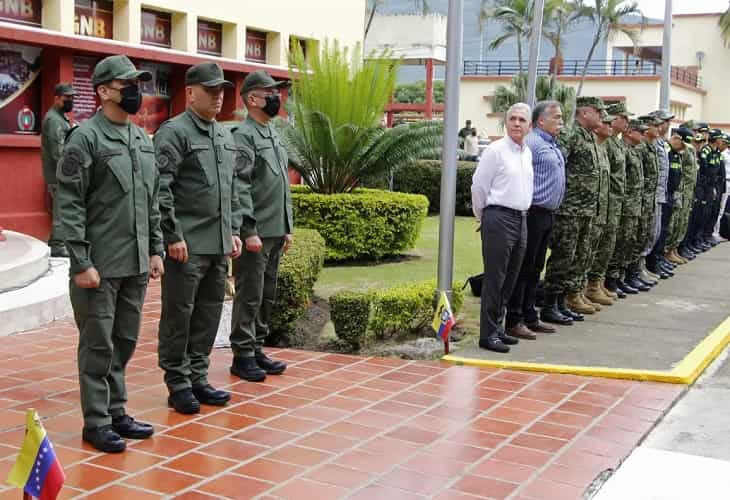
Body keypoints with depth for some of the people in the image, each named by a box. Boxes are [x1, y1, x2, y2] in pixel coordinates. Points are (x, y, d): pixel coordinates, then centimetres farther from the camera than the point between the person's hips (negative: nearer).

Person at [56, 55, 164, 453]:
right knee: (98, 346, 2)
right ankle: (96, 423, 13)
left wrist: (156, 250, 13)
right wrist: (81, 263, -17)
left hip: (136, 264, 7)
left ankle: (116, 412, 26)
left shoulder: (143, 139, 12)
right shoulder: (85, 138, -10)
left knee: (125, 342, 14)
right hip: (100, 266, -7)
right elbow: (70, 205, -13)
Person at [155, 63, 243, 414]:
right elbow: (161, 189, -14)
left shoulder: (225, 136, 17)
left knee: (209, 313, 13)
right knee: (178, 315, 2)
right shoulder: (173, 132, -8)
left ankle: (198, 378, 24)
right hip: (186, 245, -7)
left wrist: (234, 231, 15)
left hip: (219, 244, 8)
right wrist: (173, 236, -17)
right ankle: (178, 384, 12)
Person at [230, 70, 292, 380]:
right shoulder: (243, 135, -10)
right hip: (255, 234, -9)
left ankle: (257, 349, 23)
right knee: (249, 297, -2)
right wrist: (250, 231, -21)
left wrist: (287, 228, 17)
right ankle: (242, 356, 6)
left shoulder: (274, 136, 17)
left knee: (267, 297, 14)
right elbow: (241, 188, -17)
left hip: (275, 233, 9)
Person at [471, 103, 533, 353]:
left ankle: (497, 327, 22)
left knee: (510, 279, 12)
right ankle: (488, 334, -2)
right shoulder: (495, 151, -8)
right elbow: (478, 186, -5)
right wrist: (485, 217, 3)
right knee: (494, 278, -6)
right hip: (499, 218, -7)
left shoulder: (528, 153, 14)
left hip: (521, 219, 7)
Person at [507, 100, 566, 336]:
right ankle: (514, 321, -1)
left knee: (535, 268, 14)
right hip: (533, 213, -10)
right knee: (523, 268, -5)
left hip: (547, 214, 10)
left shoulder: (552, 145, 18)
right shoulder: (531, 143, -13)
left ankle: (529, 316, 22)